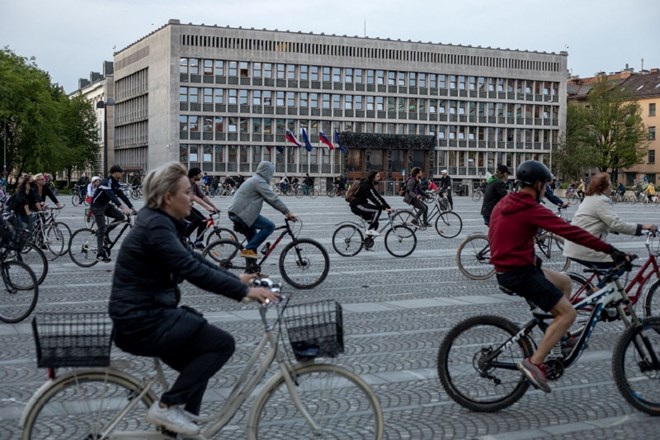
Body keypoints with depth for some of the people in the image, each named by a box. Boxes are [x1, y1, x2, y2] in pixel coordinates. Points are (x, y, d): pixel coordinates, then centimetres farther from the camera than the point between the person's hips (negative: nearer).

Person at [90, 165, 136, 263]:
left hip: (105, 205, 9)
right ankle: (100, 254, -6)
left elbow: (122, 195, 2)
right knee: (102, 229, -10)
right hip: (97, 206, -8)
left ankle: (104, 232, 6)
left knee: (121, 216, -7)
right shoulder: (106, 182, -25)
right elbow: (111, 196, -39)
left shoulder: (115, 184, 4)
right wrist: (122, 208, -49)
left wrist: (132, 208, -6)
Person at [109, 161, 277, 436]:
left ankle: (175, 426, 27)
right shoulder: (155, 226, -20)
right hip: (142, 322, -10)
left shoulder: (160, 223, 12)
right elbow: (193, 270, -28)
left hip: (146, 315, 10)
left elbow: (193, 260, 17)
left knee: (200, 362, 20)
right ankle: (168, 406, -3)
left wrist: (236, 279, 10)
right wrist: (244, 291, -29)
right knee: (222, 343, -8)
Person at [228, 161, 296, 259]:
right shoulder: (260, 182, -10)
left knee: (253, 236, 23)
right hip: (243, 213, -11)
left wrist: (285, 212, 17)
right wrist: (288, 212, -13)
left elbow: (269, 199, 22)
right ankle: (248, 250, -14)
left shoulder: (254, 180, 23)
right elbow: (273, 199, -17)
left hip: (235, 213, 11)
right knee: (270, 226, -14)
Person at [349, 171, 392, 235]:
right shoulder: (366, 186, -20)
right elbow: (374, 199, -28)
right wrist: (385, 208, -31)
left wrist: (388, 207, 1)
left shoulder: (371, 185, 12)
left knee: (375, 223, 6)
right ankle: (370, 230, -17)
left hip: (361, 206, 10)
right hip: (357, 206, -10)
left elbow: (379, 197, 9)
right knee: (378, 209, -22)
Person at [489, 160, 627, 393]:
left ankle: (560, 337, 27)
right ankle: (535, 363, -12)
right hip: (520, 273, -10)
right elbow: (571, 232, -20)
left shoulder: (504, 204, 10)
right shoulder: (532, 210, -17)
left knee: (564, 281, 23)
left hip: (504, 269, 10)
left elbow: (494, 235, 22)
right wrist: (609, 250, -18)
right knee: (568, 313, -6)